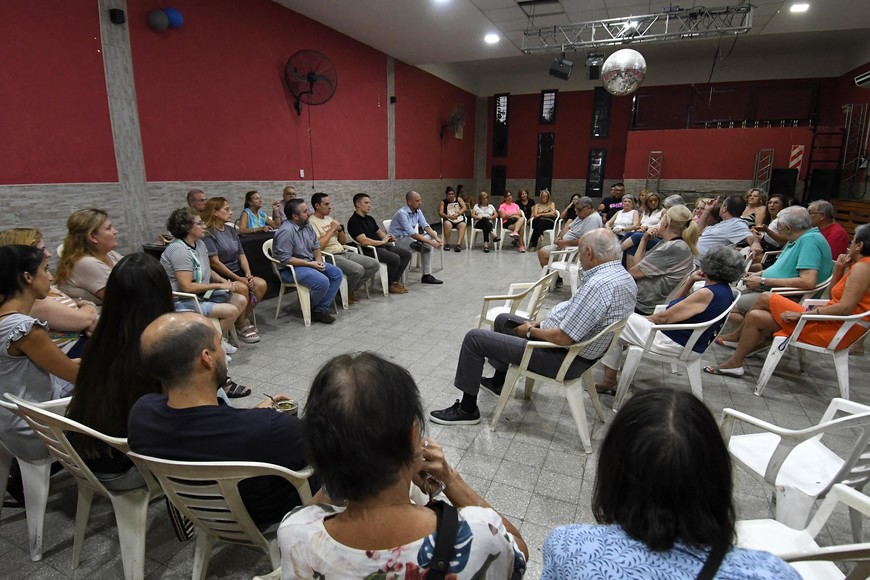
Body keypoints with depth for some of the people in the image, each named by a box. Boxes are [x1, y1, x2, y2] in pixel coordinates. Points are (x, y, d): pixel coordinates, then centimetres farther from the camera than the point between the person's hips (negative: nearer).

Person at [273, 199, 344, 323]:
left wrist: (318, 260, -4)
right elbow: (285, 259, -25)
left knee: (337, 273, -3)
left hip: (310, 262, 9)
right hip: (291, 268, -9)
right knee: (323, 282, -28)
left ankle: (321, 309, -6)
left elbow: (316, 245, 15)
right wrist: (310, 264, -22)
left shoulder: (307, 224, 3)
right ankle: (310, 310, 1)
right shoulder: (286, 231, -22)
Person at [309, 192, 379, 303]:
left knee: (374, 265, -4)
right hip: (330, 257, -9)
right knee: (358, 270, -32)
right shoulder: (312, 222, -7)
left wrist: (339, 229, 1)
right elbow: (318, 246, -21)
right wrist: (331, 229, -11)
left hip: (343, 252, 9)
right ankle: (345, 293, -3)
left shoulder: (329, 218, 18)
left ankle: (351, 289, 8)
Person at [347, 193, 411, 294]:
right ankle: (389, 285, -5)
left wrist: (389, 237, 1)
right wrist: (382, 241, -11)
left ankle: (395, 281, 2)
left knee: (407, 253, 0)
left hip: (381, 245, 10)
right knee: (395, 258, -28)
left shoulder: (369, 219, 17)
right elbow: (364, 241, -22)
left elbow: (380, 232, 25)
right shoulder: (354, 221, -12)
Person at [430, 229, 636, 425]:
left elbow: (564, 338, -29)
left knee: (475, 337, -7)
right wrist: (540, 322, 7)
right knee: (503, 320, 26)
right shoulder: (623, 276, 3)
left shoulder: (598, 285, -29)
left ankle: (467, 409, 7)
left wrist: (531, 330, -10)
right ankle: (498, 381, 42)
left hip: (563, 358, -10)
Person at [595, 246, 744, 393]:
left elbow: (664, 318, -20)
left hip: (674, 342, -10)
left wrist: (643, 319, -3)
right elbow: (678, 303, 14)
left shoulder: (708, 294, -25)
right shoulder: (724, 289, 5)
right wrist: (691, 280, 1)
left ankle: (608, 381, 11)